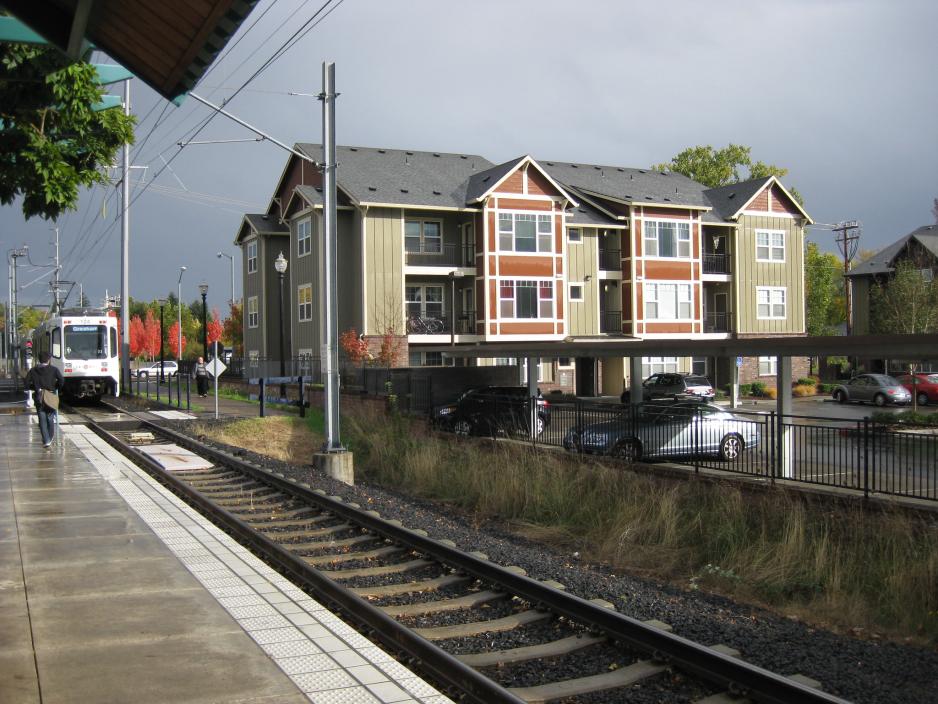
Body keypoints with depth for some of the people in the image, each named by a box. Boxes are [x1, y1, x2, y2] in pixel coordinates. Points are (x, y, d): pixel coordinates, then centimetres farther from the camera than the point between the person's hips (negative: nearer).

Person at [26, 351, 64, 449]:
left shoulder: (33, 370, 3)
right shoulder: (54, 369, -3)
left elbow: (27, 383, -1)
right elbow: (61, 380, -13)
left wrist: (35, 388, 14)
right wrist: (57, 388, 4)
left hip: (39, 399, 1)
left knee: (42, 420, 2)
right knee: (50, 418, 16)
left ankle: (46, 441, -7)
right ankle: (50, 439, 26)